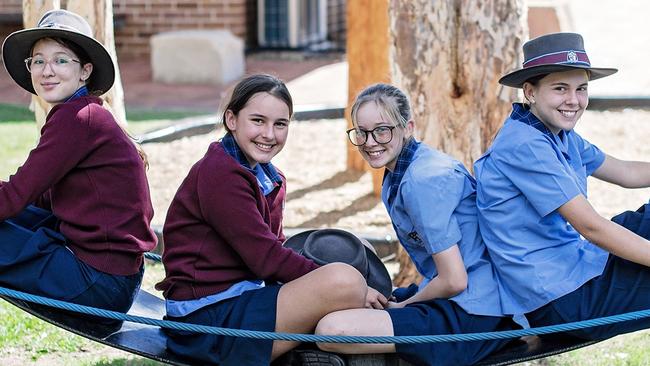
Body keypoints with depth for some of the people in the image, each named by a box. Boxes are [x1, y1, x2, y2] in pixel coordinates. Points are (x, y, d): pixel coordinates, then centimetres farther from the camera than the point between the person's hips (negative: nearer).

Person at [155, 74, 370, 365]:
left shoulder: (268, 178, 17)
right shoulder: (219, 174, -14)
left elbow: (273, 248, 9)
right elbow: (266, 259, -18)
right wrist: (330, 279, -17)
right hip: (207, 316, -10)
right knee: (344, 281, -26)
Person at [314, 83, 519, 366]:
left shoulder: (424, 179, -18)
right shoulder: (395, 178, 12)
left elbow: (454, 281, -19)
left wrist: (402, 305, -5)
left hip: (471, 315, -10)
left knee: (331, 330, -25)